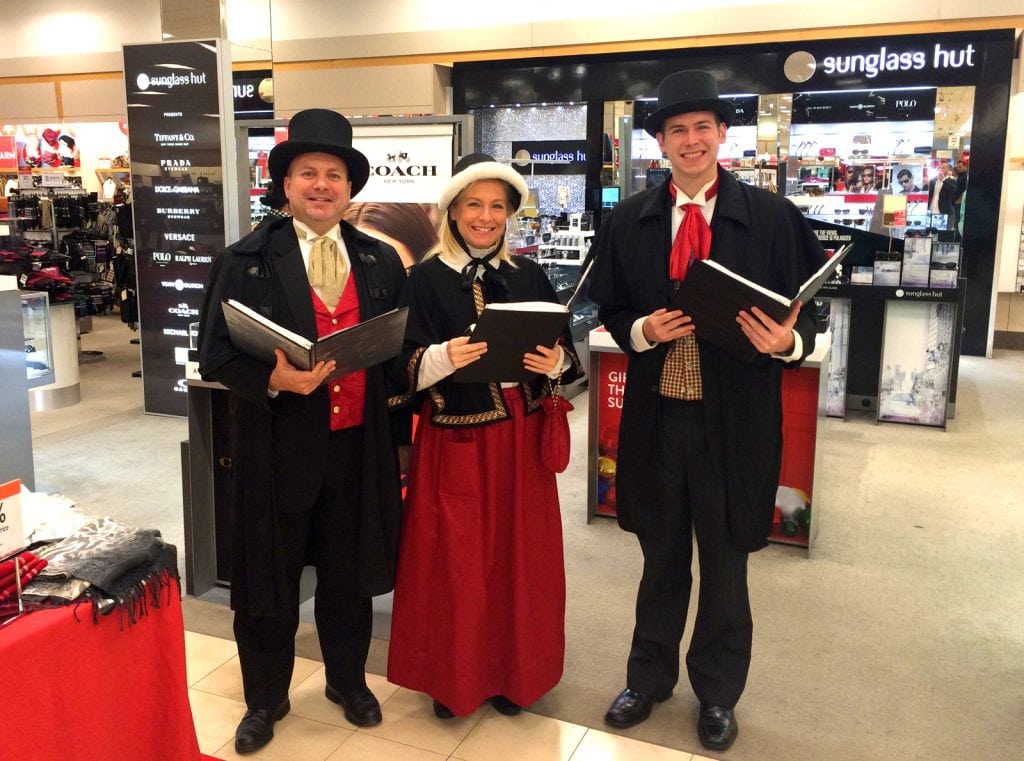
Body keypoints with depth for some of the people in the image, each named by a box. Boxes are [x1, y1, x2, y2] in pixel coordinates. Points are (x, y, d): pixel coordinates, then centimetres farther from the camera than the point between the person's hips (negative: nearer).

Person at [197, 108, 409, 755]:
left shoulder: (382, 261, 6)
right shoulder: (245, 262, -3)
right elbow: (216, 356, -6)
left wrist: (400, 436, 6)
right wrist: (274, 380, -24)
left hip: (360, 449, 2)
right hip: (278, 450, -2)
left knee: (350, 577, 17)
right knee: (269, 583, 13)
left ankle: (348, 681, 41)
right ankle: (266, 699, 35)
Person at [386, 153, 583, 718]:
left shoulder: (529, 275, 6)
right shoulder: (426, 278, -3)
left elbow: (562, 351, 8)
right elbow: (406, 366, -7)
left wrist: (555, 362, -14)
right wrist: (444, 357, -26)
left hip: (521, 436, 3)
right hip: (455, 438, -3)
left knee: (519, 554, 10)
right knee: (455, 558, 5)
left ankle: (513, 670, 29)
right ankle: (452, 676, 25)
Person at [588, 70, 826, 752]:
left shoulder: (773, 218, -4)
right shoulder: (628, 221, 2)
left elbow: (805, 313, 0)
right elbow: (610, 309, 8)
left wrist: (788, 341, -22)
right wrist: (642, 331, -13)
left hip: (735, 420, -1)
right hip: (656, 414, 2)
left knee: (725, 562, 16)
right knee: (662, 557, 19)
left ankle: (717, 693, 38)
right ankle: (650, 677, 41)